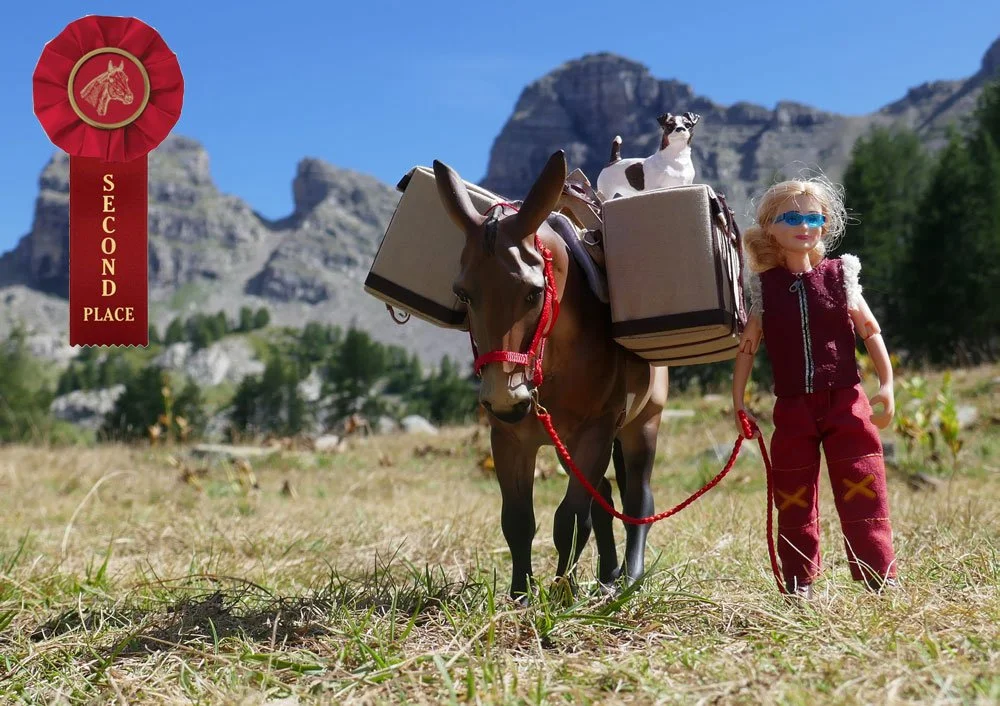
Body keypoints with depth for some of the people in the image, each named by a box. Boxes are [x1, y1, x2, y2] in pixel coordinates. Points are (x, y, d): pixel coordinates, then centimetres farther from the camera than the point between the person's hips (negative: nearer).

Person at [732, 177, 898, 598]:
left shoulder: (840, 275, 2)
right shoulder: (764, 286, 3)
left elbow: (870, 332, 6)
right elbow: (747, 345, 5)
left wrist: (887, 385, -1)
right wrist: (738, 402, 1)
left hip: (846, 402, -1)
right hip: (792, 409, 1)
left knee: (863, 492, -3)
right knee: (793, 499, 7)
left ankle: (880, 579, 6)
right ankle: (799, 586, 17)